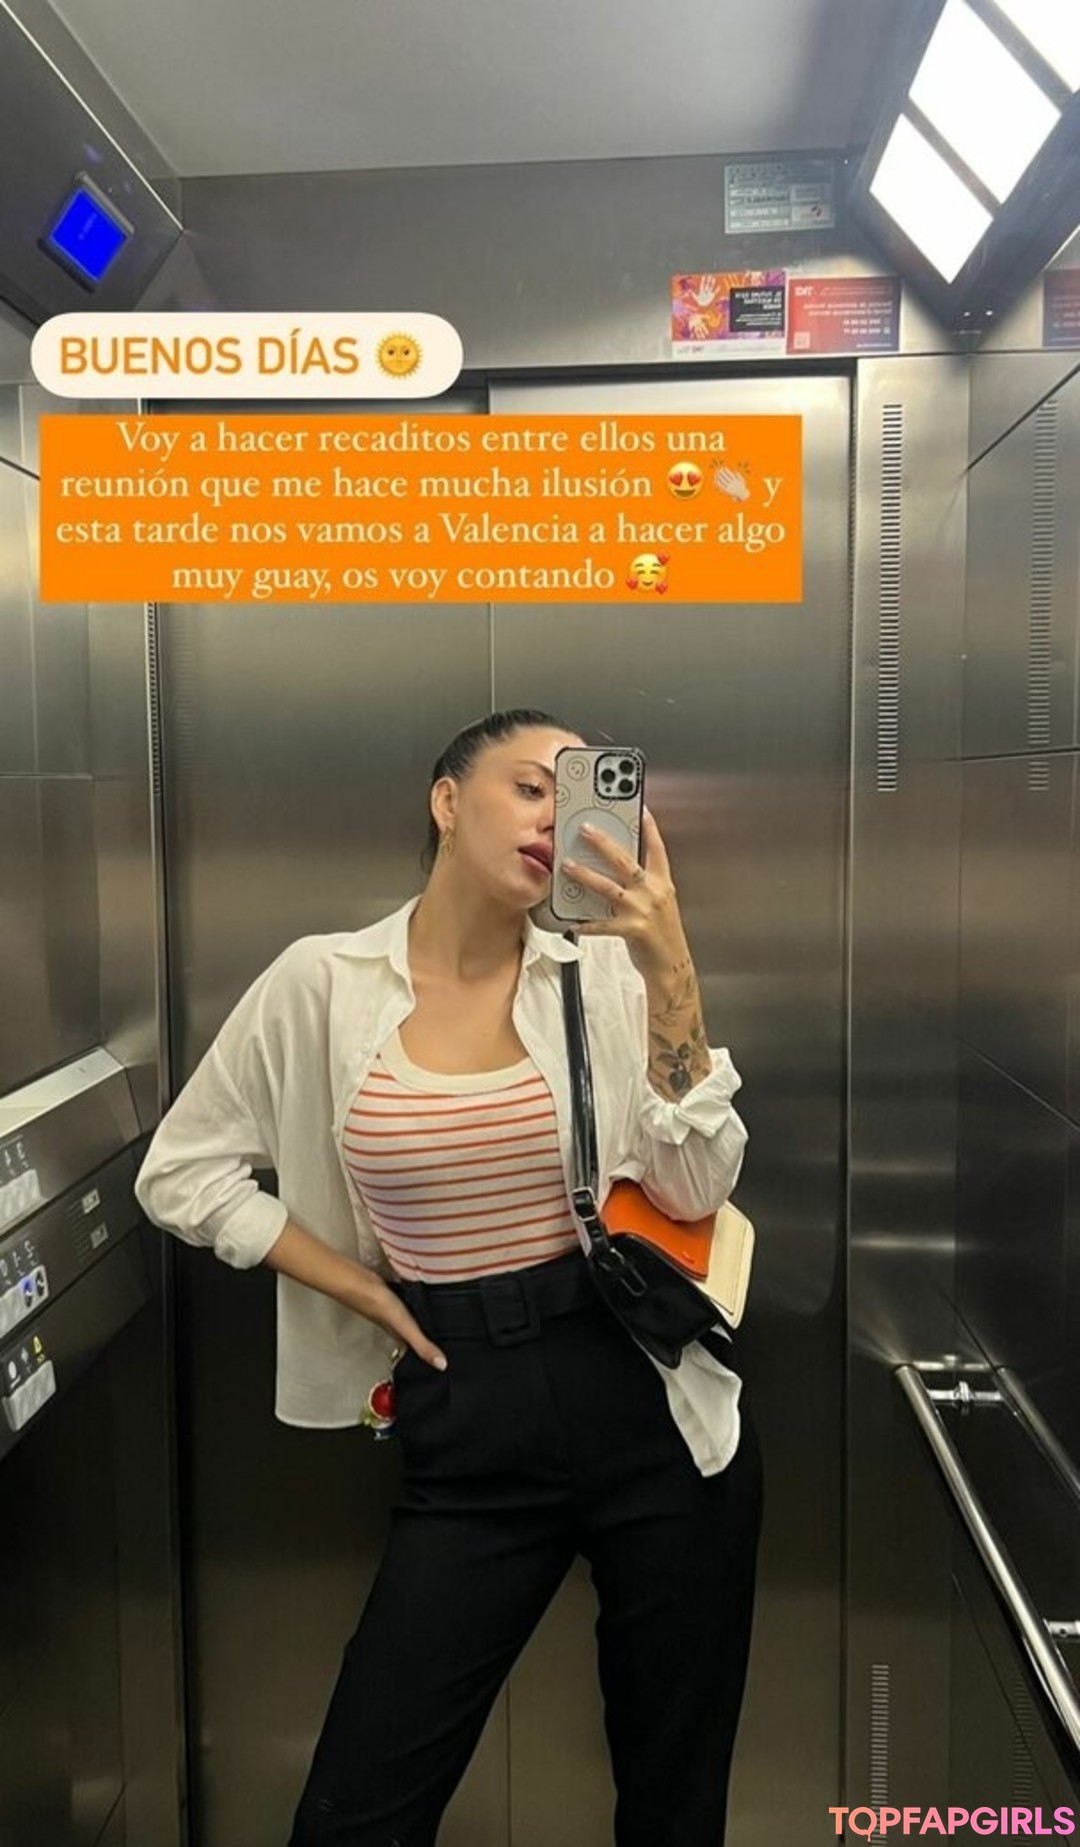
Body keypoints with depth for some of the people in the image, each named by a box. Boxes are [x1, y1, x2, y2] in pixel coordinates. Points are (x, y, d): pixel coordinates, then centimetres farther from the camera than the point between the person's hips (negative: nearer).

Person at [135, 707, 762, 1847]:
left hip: (654, 1412, 1)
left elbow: (694, 1188, -10)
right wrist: (357, 1287, -1)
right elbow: (182, 1171, 5)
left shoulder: (606, 970, -3)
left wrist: (669, 972, -19)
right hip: (466, 1431, 0)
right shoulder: (323, 984, -3)